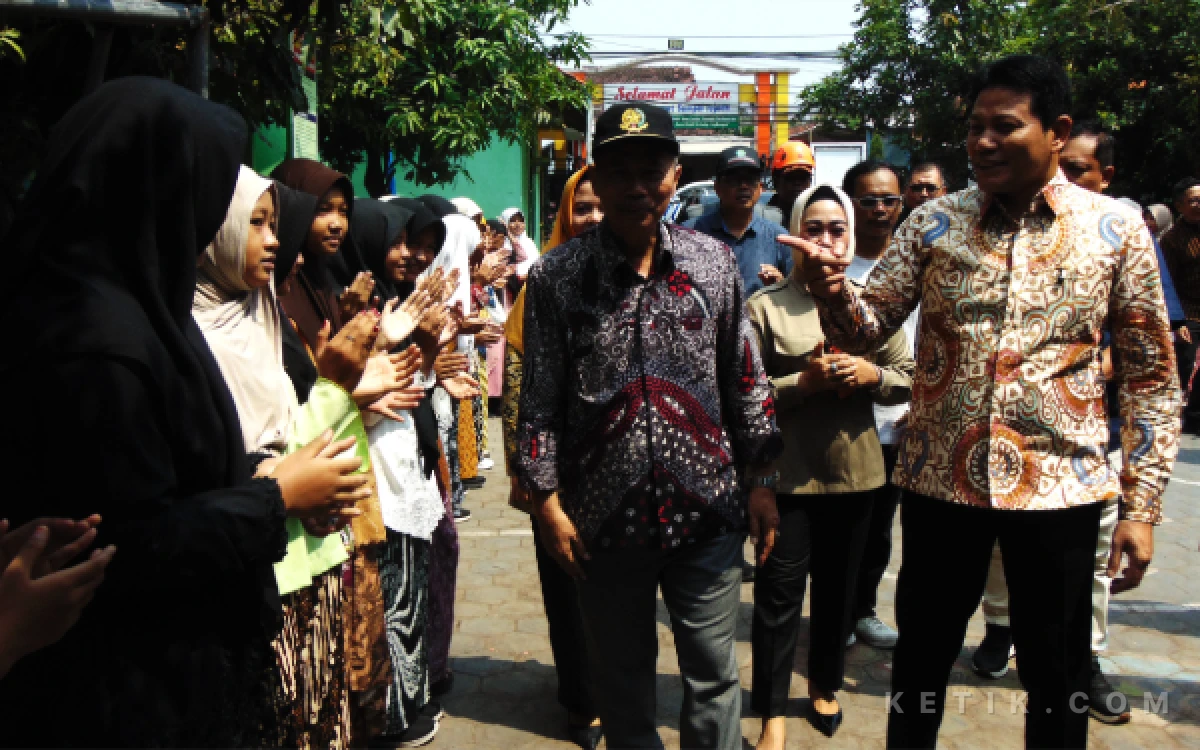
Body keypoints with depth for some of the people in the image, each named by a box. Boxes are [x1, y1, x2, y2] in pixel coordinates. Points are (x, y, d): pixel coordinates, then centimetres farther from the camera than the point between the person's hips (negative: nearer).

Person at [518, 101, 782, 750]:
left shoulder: (713, 263, 2)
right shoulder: (556, 276, -4)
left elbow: (746, 380, 7)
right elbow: (539, 399, -1)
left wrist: (762, 482, 7)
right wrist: (548, 501, -3)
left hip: (707, 511, 1)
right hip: (605, 519, -1)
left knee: (714, 678, 11)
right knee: (621, 677, 17)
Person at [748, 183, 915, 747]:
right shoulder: (765, 307, -4)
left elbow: (909, 380, 8)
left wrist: (871, 374, -13)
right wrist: (804, 383, -22)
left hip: (855, 470, 3)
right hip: (786, 472, -3)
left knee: (838, 586, 17)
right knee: (780, 593, 1)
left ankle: (824, 683, 39)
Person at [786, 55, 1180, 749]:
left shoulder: (1116, 228, -2)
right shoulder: (934, 222, 1)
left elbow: (1153, 374, 0)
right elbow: (867, 327, 0)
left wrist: (1143, 508, -4)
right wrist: (833, 290, -23)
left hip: (1059, 485, -1)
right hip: (941, 479, 1)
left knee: (1058, 683, 14)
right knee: (920, 659, 16)